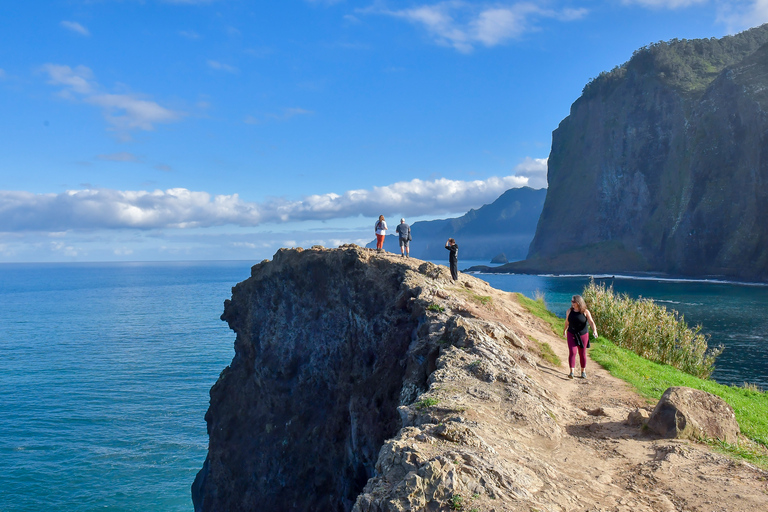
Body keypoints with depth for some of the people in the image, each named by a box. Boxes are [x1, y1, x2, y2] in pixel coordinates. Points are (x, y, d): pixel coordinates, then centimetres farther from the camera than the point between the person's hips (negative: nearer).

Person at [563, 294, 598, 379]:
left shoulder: (585, 312, -10)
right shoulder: (569, 311, -2)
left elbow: (591, 322, -18)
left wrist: (594, 330, -35)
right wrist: (565, 330, 26)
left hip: (583, 335, -1)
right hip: (571, 334, 1)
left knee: (582, 354, 8)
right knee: (572, 352, -12)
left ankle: (583, 371, 26)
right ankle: (572, 372, -14)